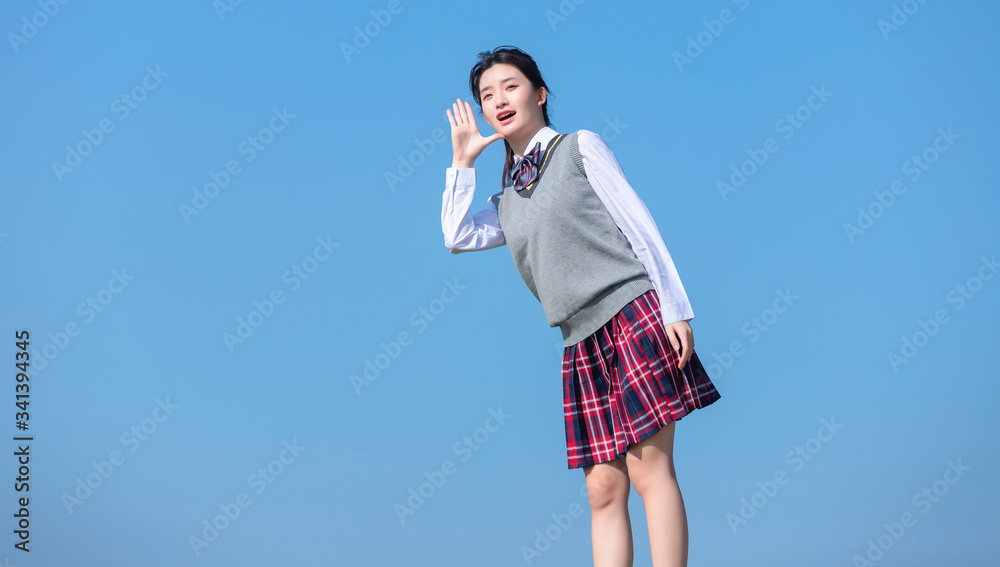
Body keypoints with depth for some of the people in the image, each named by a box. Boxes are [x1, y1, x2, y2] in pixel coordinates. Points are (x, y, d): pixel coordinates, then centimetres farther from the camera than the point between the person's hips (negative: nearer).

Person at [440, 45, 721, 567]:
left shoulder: (579, 146, 8)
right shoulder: (508, 200, 22)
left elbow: (639, 225, 1)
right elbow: (457, 237, 11)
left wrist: (675, 310, -8)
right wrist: (463, 161, 15)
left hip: (632, 314, -5)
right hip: (581, 342, 5)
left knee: (649, 469, -12)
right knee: (603, 490, 1)